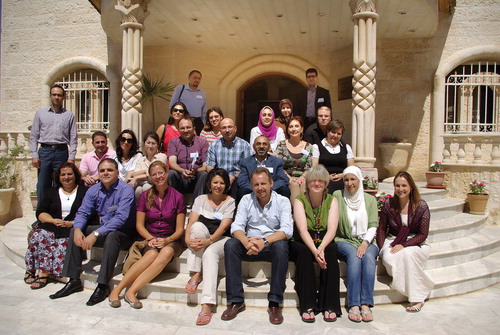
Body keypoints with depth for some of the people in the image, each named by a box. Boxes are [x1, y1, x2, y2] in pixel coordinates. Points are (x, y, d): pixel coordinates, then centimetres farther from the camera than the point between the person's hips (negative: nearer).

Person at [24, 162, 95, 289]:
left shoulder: (84, 192, 8)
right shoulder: (52, 192, 21)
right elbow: (40, 212, 12)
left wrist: (71, 223, -14)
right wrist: (53, 221, -8)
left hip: (72, 229, -3)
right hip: (50, 226, 4)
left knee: (62, 244, -31)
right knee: (38, 236, -26)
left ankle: (42, 273, -20)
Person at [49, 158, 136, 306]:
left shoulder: (125, 189, -17)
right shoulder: (94, 190, 4)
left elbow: (121, 217, -27)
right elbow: (82, 212, 2)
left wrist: (96, 234, -32)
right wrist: (78, 229, -21)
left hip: (124, 232, -6)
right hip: (103, 228, 7)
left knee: (111, 236, -36)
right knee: (74, 231, -8)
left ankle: (103, 285, -28)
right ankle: (74, 281, -5)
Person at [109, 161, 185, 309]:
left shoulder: (177, 197, 1)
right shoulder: (145, 196, 7)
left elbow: (180, 229, 1)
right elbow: (139, 225, 6)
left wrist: (167, 240, -17)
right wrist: (151, 239, -12)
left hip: (170, 240, 0)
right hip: (149, 238, 1)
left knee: (167, 252, -35)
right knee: (152, 254, -34)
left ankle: (131, 291, -35)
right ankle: (117, 290, -29)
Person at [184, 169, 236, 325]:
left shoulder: (230, 202, 1)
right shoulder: (200, 200, 10)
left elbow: (223, 226, -13)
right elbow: (191, 222, -3)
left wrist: (210, 240, -31)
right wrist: (187, 239, -24)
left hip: (221, 240, -2)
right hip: (202, 239, 3)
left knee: (210, 252, -36)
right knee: (198, 226, -30)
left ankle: (207, 305, -41)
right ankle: (195, 275, -25)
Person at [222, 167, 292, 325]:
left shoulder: (282, 201, -2)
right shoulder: (246, 200, 4)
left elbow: (287, 230, -16)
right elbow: (236, 226, -7)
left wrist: (264, 241, -33)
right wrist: (246, 241, -30)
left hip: (272, 244, -2)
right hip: (250, 245, 2)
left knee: (281, 246, -35)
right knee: (230, 244, -25)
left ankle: (274, 303, -24)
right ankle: (236, 301, -18)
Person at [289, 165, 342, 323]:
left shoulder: (331, 200, 0)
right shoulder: (299, 200, -6)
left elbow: (332, 229, -13)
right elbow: (302, 230, -18)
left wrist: (321, 248, -31)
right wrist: (314, 251, -34)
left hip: (325, 244, 2)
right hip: (302, 244, -1)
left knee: (332, 249, -30)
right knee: (303, 251, -33)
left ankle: (330, 306, -24)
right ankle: (307, 306, -27)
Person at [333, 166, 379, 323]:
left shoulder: (370, 199, 12)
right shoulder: (337, 195, 5)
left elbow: (373, 226, 3)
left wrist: (365, 243, -15)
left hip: (366, 242, 2)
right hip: (344, 241, -2)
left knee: (368, 256, -31)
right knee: (354, 256, -32)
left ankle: (365, 305, -32)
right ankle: (353, 305, -33)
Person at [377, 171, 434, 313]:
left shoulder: (421, 206, -6)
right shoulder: (389, 204, 0)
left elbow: (423, 234, -6)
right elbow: (382, 228, 7)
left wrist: (404, 245, -19)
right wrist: (381, 248, -8)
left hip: (415, 244, -1)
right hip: (392, 242, 2)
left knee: (407, 254, -36)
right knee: (388, 259, -32)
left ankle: (417, 298, -22)